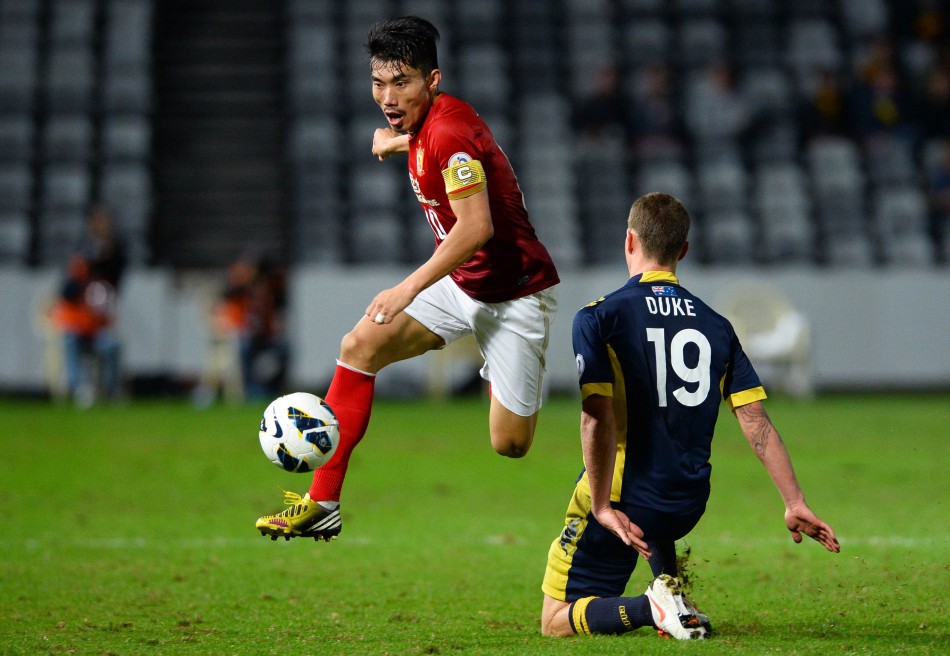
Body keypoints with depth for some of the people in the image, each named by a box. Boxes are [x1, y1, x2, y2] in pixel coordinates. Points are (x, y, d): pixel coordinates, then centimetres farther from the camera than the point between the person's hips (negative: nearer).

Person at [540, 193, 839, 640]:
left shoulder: (597, 318, -10)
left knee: (556, 622, 7)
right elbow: (756, 422, -1)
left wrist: (602, 506, -19)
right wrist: (795, 503, 1)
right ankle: (670, 583, 15)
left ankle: (655, 607, -16)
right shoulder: (715, 326, 4)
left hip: (621, 504, -5)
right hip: (687, 508, 5)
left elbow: (598, 420, -21)